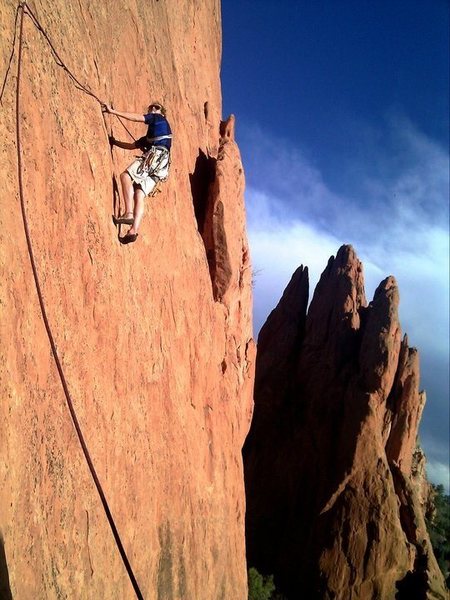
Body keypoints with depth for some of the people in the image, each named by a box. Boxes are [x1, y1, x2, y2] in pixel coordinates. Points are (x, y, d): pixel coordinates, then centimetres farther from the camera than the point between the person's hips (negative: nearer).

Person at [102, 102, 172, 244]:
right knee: (139, 195, -5)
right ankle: (134, 230, -19)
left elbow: (136, 117, 3)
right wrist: (115, 142, 38)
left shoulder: (158, 118, 16)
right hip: (159, 167, 8)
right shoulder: (150, 135, 39)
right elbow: (131, 145, 39)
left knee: (126, 175, -20)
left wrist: (112, 111, 2)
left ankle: (129, 213, -32)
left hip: (155, 156, -8)